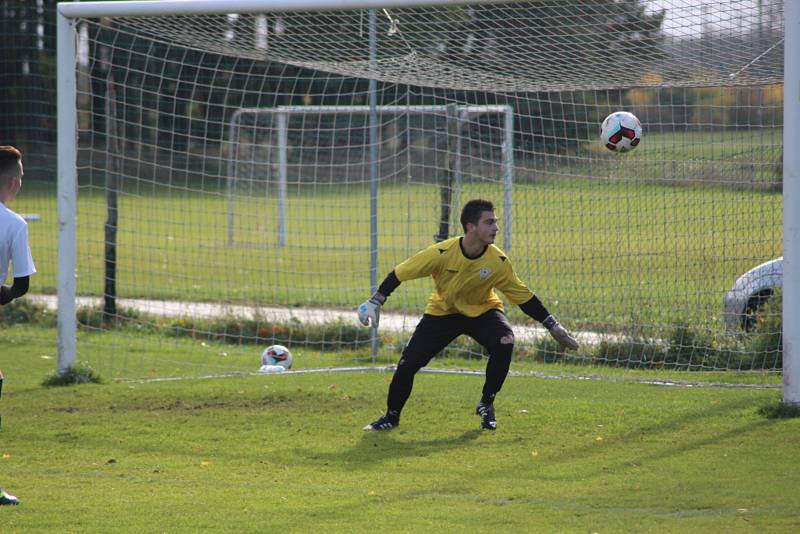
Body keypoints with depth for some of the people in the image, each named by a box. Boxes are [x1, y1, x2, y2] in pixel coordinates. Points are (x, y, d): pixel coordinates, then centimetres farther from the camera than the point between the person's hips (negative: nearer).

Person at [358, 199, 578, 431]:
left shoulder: (498, 261, -22)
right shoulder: (442, 254, -28)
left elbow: (523, 296, -10)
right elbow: (401, 273, -17)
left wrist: (553, 326, -10)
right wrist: (375, 302, -21)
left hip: (482, 310, 1)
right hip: (442, 312, -1)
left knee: (504, 342, -30)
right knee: (408, 363, -10)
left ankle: (486, 405, -7)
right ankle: (391, 416, 18)